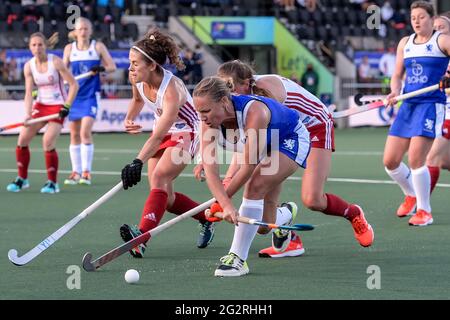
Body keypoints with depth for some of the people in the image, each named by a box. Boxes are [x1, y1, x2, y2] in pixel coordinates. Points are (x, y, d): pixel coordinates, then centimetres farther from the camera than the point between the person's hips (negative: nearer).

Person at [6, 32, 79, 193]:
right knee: (23, 138, -2)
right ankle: (22, 179, 15)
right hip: (40, 105, 5)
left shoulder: (55, 62, -15)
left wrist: (66, 106, -17)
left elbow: (74, 85, -11)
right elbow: (29, 93, -4)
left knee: (48, 141, -20)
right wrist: (27, 114, -18)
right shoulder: (29, 66, -2)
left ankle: (53, 183, -6)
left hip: (58, 106, -5)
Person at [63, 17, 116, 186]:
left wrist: (101, 68, -20)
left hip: (91, 96, -3)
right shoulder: (69, 48, 6)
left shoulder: (98, 47, 0)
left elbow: (112, 66, 0)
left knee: (85, 132, -15)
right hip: (74, 94, 3)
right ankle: (76, 172, 14)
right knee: (74, 134, 5)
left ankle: (86, 172, -11)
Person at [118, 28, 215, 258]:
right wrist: (129, 119, -6)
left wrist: (138, 163, -52)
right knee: (164, 197, 4)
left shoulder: (171, 90, -34)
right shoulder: (137, 79, -13)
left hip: (187, 132, -8)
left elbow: (157, 137, -41)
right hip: (164, 131, 8)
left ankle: (142, 235, -44)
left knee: (159, 177, -30)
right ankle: (207, 219, 28)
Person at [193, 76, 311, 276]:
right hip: (267, 143, 6)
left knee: (255, 186, -28)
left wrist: (220, 202, -25)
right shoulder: (210, 118, -24)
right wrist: (226, 204, -44)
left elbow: (249, 166, -34)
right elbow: (210, 168, -30)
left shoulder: (254, 112, -41)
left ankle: (238, 259, -24)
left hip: (291, 139, -6)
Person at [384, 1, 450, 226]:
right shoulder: (405, 43, 13)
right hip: (407, 106, 6)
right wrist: (395, 92, -1)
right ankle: (411, 195, 31)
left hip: (431, 105, -6)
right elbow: (397, 75, 18)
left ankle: (424, 211, -1)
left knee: (415, 159, -17)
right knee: (390, 161, 3)